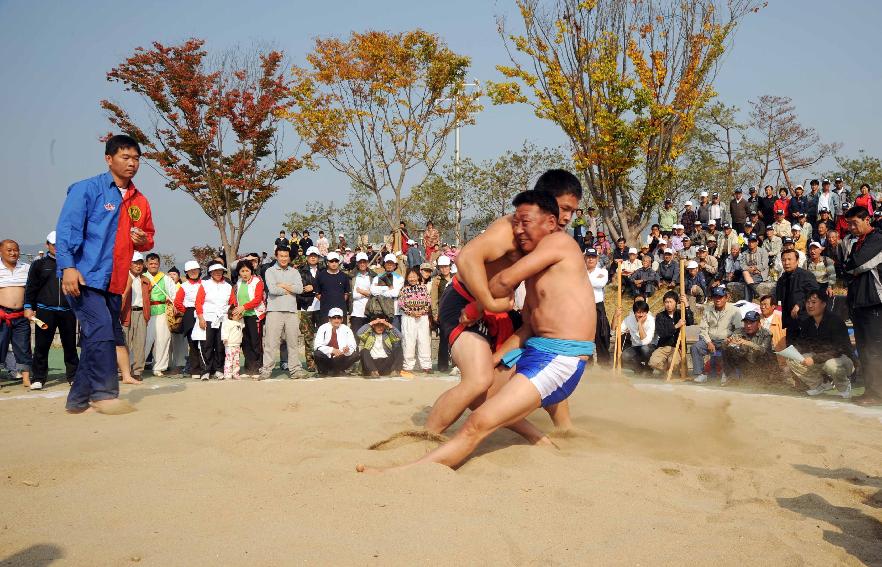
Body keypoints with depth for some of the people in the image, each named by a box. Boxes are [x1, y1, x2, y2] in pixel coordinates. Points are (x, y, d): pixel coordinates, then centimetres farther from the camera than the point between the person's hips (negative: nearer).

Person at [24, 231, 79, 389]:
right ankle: (38, 378, 6)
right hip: (45, 310, -1)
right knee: (41, 345, -1)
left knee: (70, 345, 6)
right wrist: (28, 307, -2)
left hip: (68, 311, 1)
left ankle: (73, 375, 14)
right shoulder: (39, 264, 9)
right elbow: (31, 287, 6)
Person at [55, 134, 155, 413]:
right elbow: (66, 229, -10)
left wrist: (143, 240, 0)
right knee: (101, 330, -18)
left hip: (114, 283, 7)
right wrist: (68, 267, -22)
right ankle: (105, 395, -13)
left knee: (98, 339, 8)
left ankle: (78, 400, 16)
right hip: (84, 277, -6)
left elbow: (148, 236, 25)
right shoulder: (86, 189, -3)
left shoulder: (140, 201, 14)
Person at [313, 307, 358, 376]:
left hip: (340, 359, 2)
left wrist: (347, 350, -29)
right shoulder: (323, 328, -5)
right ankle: (324, 373, -3)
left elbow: (352, 346, -4)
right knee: (317, 354, -32)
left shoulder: (346, 330, 0)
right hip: (326, 357, -2)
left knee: (355, 355, -22)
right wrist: (332, 350, -31)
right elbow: (317, 346, -15)